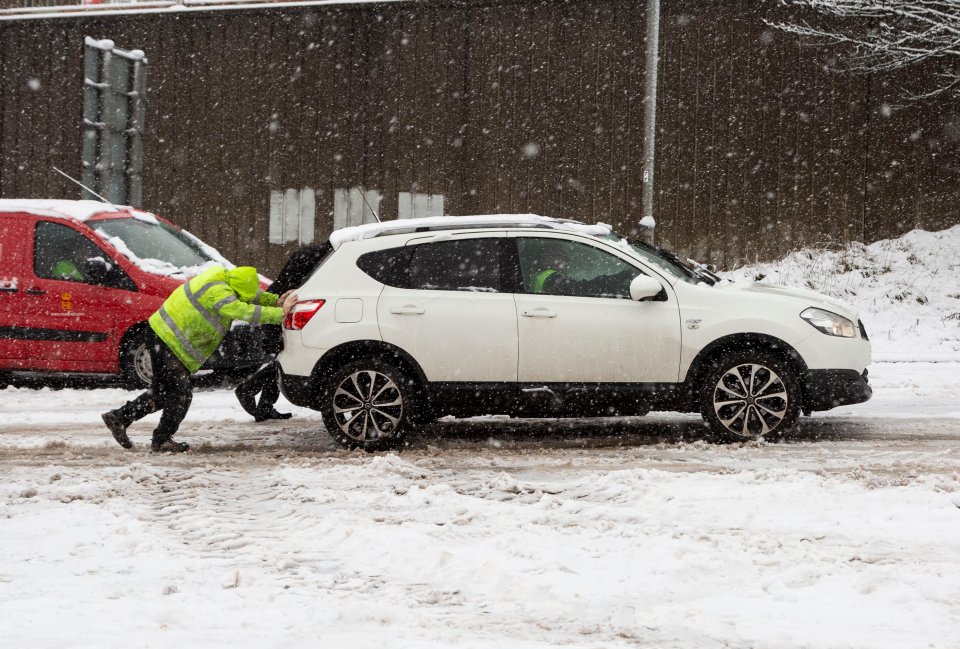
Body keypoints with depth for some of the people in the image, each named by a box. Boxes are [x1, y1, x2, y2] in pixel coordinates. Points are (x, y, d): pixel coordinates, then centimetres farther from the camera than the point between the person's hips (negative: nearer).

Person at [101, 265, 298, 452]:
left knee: (162, 393, 17)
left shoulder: (223, 279, 4)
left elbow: (253, 295, 17)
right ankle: (162, 440, 8)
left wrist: (276, 300, 2)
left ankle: (119, 418, 23)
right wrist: (281, 313, -24)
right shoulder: (217, 293, -26)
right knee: (180, 394, -4)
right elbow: (246, 312, -29)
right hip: (167, 340, -10)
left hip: (163, 336, 10)